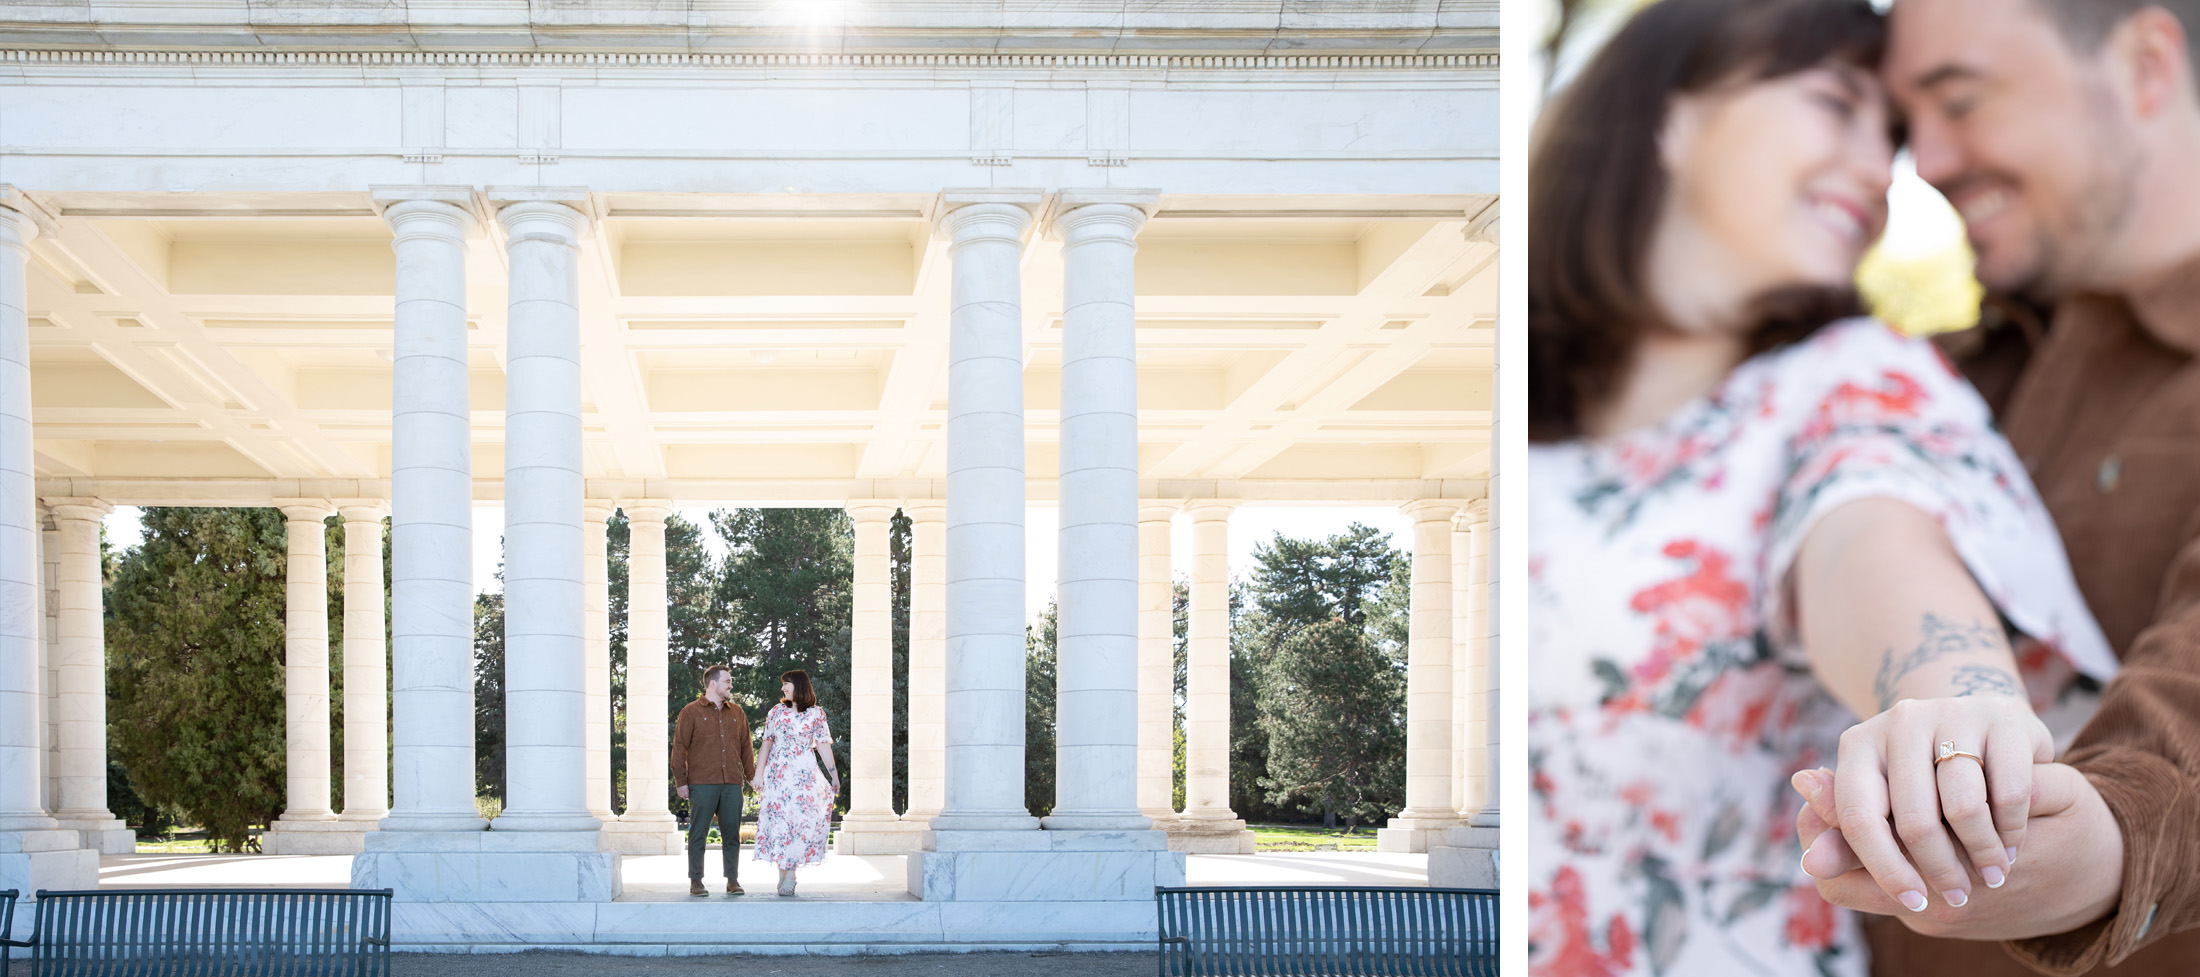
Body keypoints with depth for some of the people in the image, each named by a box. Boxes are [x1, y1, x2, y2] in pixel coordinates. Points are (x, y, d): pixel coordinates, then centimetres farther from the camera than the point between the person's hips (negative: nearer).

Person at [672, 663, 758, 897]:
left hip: (732, 784, 4)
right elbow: (679, 748, 0)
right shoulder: (691, 712, 3)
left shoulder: (736, 713, 16)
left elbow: (746, 746, 21)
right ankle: (696, 882, 5)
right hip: (702, 784, -4)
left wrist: (751, 775, 15)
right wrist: (681, 781, -5)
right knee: (698, 834, -1)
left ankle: (733, 880, 9)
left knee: (732, 834, 3)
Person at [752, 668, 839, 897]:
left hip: (803, 775, -2)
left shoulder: (816, 713, 4)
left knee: (799, 820, -9)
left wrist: (834, 775, -1)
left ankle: (790, 875, -6)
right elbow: (767, 741, 12)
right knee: (777, 819, -3)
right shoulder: (777, 711, 10)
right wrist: (759, 772, 7)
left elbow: (823, 745, 3)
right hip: (777, 774, 2)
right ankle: (783, 875, 3)